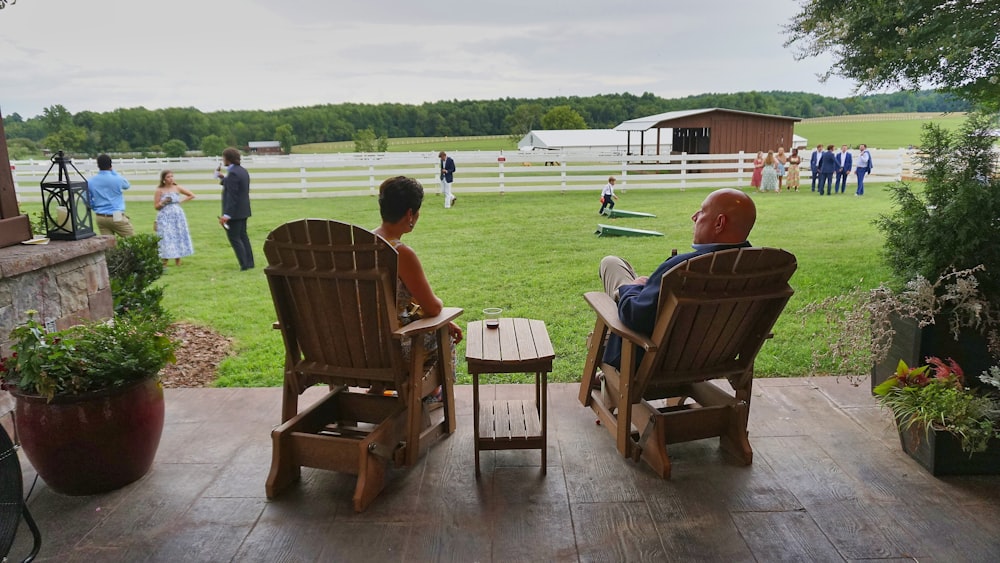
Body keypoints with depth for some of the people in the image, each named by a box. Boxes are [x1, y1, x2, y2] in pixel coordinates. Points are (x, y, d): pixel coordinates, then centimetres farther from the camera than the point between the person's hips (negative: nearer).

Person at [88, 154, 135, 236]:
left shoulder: (90, 181, 0)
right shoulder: (117, 179, -11)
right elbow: (127, 185, 12)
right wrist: (113, 171, 14)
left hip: (100, 218, 5)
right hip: (117, 217, -5)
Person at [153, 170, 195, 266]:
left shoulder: (177, 188, 4)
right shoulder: (159, 190, 0)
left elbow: (192, 195, 13)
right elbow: (156, 207, 2)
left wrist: (181, 200, 4)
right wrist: (163, 202, -15)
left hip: (178, 216, 2)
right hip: (165, 217, -2)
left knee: (179, 236, 2)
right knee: (166, 237, -7)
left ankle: (177, 260, 9)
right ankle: (164, 261, -4)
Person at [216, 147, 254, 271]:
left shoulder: (232, 173, -19)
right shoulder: (243, 170, 10)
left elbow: (232, 196, -24)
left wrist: (227, 215, -25)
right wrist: (223, 177, 18)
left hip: (234, 211, -10)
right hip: (243, 210, 10)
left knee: (234, 238, -2)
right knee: (243, 236, 16)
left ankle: (244, 264, -2)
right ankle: (249, 262, 20)